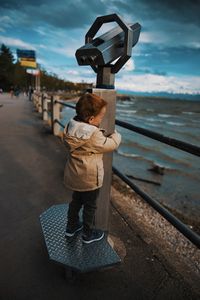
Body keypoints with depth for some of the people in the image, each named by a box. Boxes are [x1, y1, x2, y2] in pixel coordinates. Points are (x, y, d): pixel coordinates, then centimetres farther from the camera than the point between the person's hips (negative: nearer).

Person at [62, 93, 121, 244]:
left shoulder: (72, 126, -6)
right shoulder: (94, 135, -30)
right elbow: (110, 145, -17)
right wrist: (116, 135, 2)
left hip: (75, 175, 7)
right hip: (90, 179, -7)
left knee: (76, 200, 26)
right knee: (90, 206, 14)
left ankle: (71, 226, 45)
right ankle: (88, 234, 34)